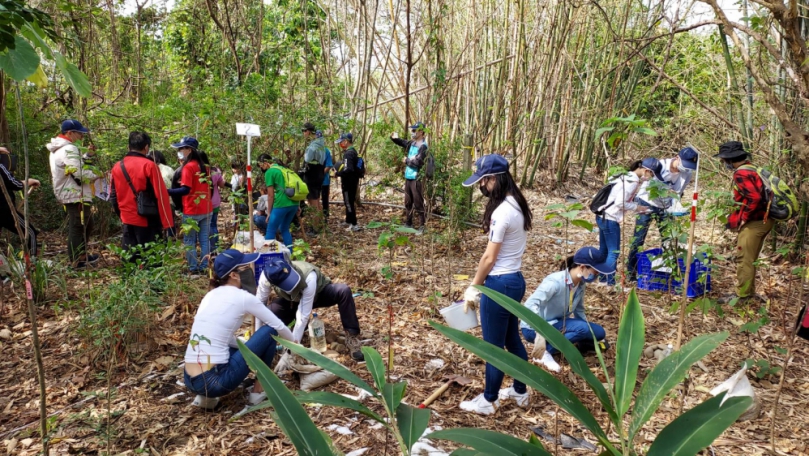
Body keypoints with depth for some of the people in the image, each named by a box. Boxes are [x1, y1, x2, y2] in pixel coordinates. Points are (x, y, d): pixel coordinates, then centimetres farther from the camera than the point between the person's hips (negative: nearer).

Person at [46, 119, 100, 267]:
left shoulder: (58, 149, 16)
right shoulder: (69, 149, -17)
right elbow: (80, 174, -22)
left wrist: (88, 156, 8)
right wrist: (96, 175, -8)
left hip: (67, 194, 11)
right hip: (76, 195, -11)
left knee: (86, 224, 22)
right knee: (78, 227, -3)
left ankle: (82, 254, 32)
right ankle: (77, 260, 4)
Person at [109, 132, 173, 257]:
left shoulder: (117, 167, 6)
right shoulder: (149, 165, -11)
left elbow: (113, 197, 12)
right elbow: (161, 196, -13)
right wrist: (168, 224, -10)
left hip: (127, 222, 5)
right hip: (147, 222, -5)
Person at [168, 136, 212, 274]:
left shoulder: (188, 167, -13)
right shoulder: (204, 166, 11)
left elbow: (185, 189, -21)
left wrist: (167, 192, -22)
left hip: (192, 211, -7)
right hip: (207, 209, 7)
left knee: (189, 241, 3)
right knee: (204, 239, 10)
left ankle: (193, 268, 4)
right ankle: (204, 267, 13)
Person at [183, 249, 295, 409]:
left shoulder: (211, 295, 14)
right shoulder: (242, 297, -6)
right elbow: (278, 326, 5)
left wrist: (253, 348, 31)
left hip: (191, 381, 8)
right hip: (214, 381, -8)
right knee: (269, 331, 5)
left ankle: (207, 396, 19)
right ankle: (259, 391, 16)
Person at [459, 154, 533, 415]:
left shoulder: (502, 211, -22)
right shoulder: (516, 205, 7)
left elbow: (489, 258, -18)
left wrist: (473, 288, -7)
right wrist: (481, 284, 14)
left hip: (499, 284, -10)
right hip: (515, 280, 10)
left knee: (494, 345, 6)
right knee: (512, 339, 22)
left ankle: (488, 401, 21)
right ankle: (520, 392, 37)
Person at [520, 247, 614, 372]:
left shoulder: (581, 284, -3)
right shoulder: (555, 282, -28)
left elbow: (579, 310, 10)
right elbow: (530, 305, -38)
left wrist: (591, 333, 3)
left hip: (557, 324, 8)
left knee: (599, 333, -2)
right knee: (582, 328, -27)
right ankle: (545, 352, -18)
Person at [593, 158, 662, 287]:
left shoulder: (626, 176, 12)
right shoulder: (633, 181, -17)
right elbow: (620, 203, -21)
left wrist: (636, 207, 9)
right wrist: (636, 207, -8)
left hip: (602, 217, 10)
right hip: (610, 219, -10)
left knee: (604, 250, 17)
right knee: (613, 252, -1)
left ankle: (602, 279, 26)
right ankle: (610, 283, 5)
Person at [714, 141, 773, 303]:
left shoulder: (741, 174, -17)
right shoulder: (751, 169, 14)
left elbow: (754, 197, -28)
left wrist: (743, 218, -16)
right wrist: (737, 217, 13)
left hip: (754, 222, -10)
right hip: (763, 220, 10)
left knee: (744, 259, -3)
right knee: (749, 258, 18)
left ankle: (742, 295, 4)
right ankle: (749, 291, 27)